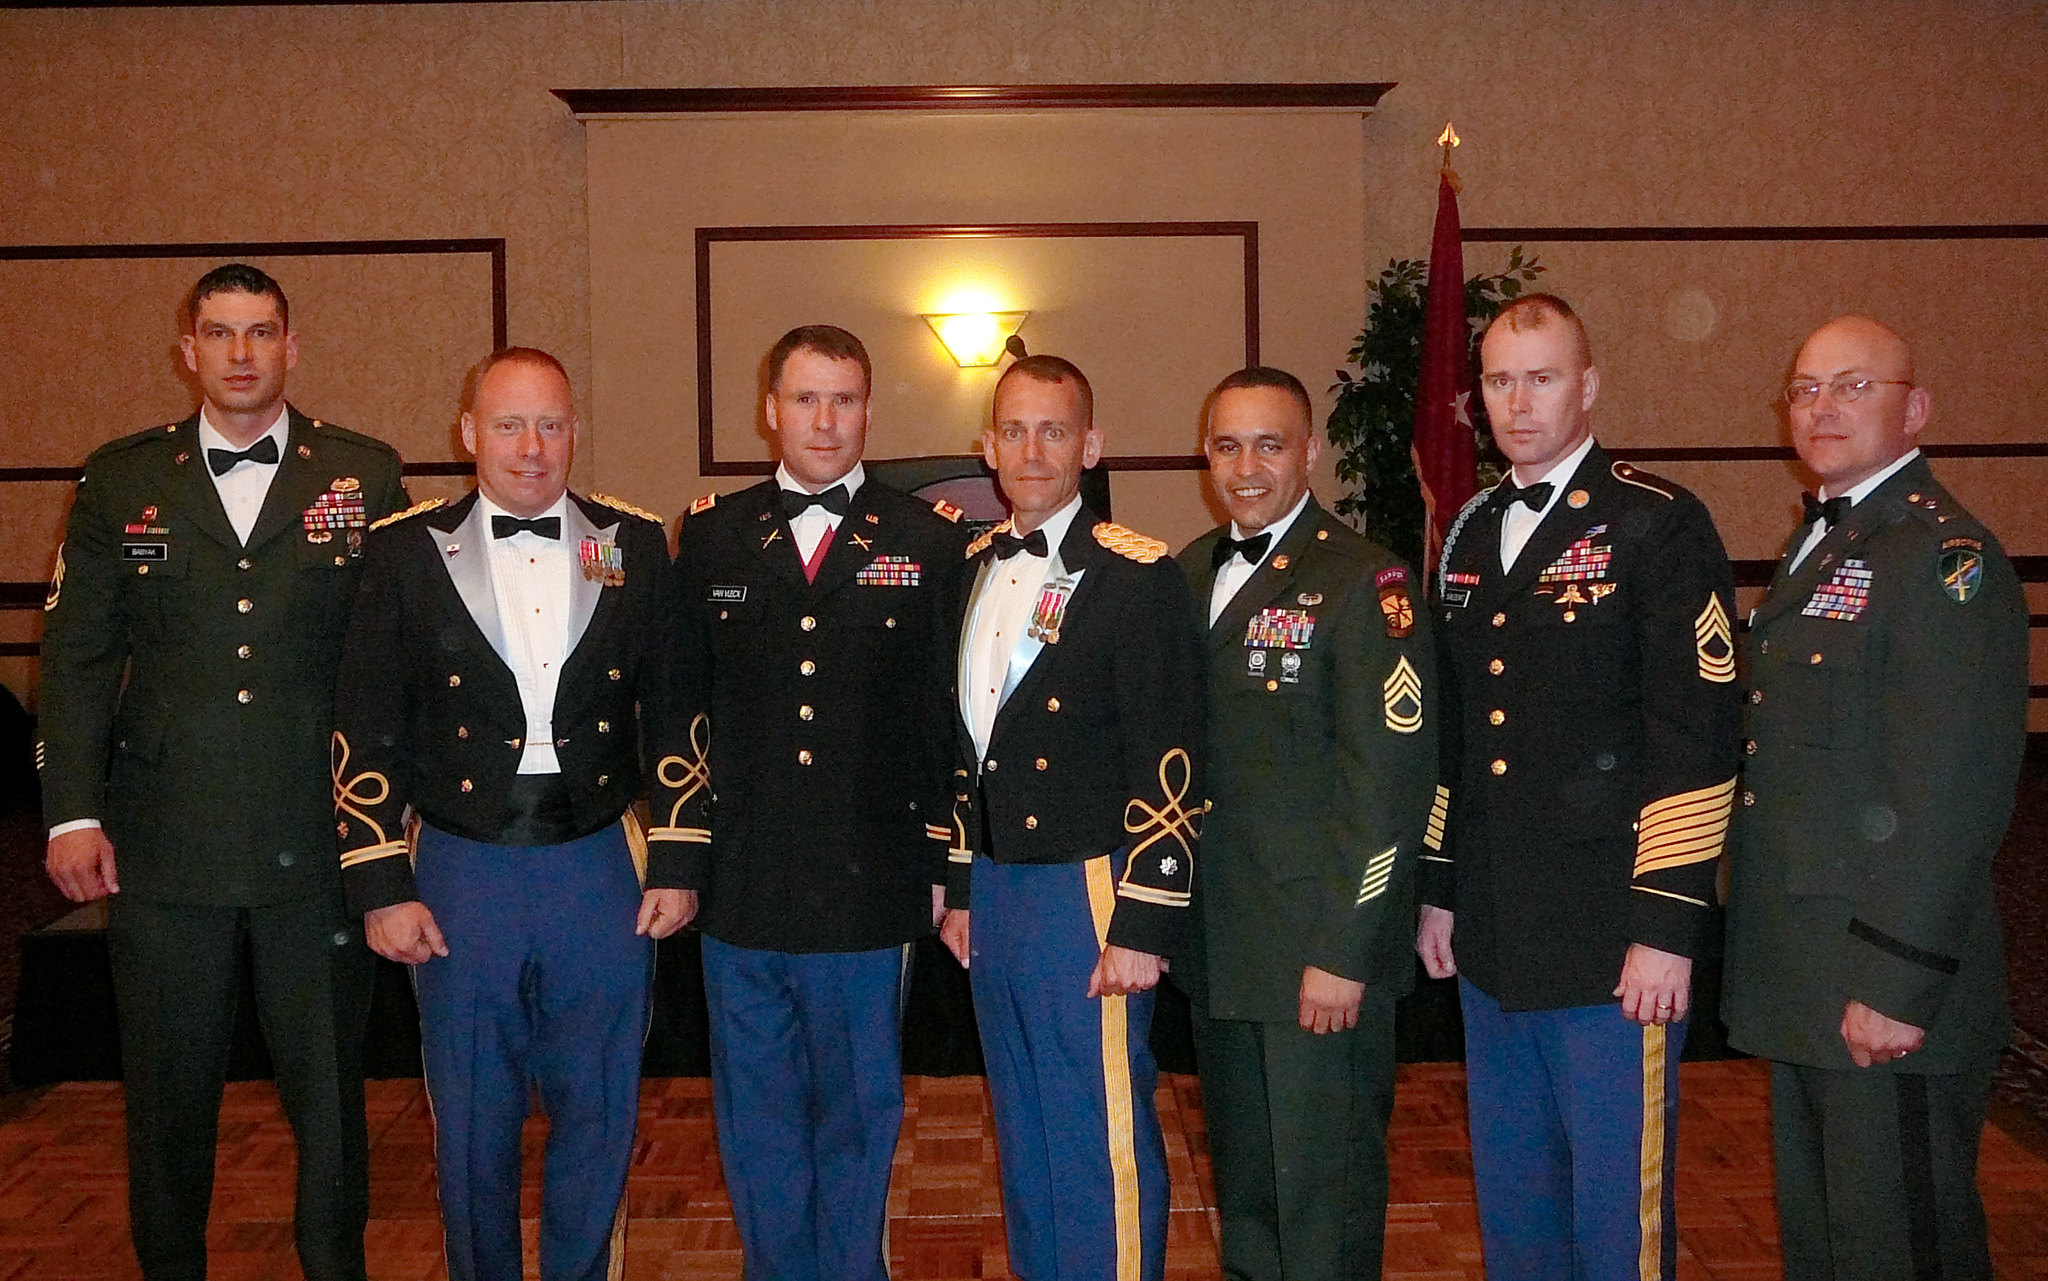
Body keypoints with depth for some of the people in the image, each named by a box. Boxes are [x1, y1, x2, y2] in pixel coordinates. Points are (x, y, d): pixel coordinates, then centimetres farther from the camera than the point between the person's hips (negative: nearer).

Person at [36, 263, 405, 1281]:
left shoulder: (365, 475, 3)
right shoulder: (120, 480, 7)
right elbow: (75, 656, 6)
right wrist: (72, 813, -1)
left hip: (319, 846, -1)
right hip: (163, 844, 1)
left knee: (329, 1091, 9)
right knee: (167, 1094, 13)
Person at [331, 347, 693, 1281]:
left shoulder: (635, 546, 3)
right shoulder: (407, 549, 0)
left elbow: (672, 712, 5)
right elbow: (365, 730, 0)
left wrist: (676, 862, 1)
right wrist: (380, 884, -5)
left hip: (601, 870, 1)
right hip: (461, 872, -1)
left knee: (599, 1115, 11)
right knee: (472, 1123, 12)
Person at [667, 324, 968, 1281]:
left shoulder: (929, 541, 0)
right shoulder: (709, 536, 6)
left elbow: (952, 713, -1)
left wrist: (944, 860, -4)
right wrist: (679, 856, 4)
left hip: (869, 887, -2)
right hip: (740, 883, 2)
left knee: (860, 1110, 13)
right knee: (757, 1114, 15)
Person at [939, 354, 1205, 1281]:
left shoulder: (1136, 576, -10)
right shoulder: (975, 569, 11)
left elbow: (1170, 770, -14)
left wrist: (1143, 926, -17)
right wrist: (959, 886, 15)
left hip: (1086, 892, -7)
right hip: (993, 887, 7)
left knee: (1102, 1137, 1)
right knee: (1023, 1134, 18)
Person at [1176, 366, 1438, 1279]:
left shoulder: (1361, 580, -13)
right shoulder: (1191, 573, 9)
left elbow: (1389, 778, -17)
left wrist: (1343, 954, -19)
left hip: (1321, 951, -7)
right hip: (1217, 946, 7)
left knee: (1322, 1190, 5)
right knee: (1239, 1178, 21)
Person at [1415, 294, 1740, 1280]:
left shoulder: (1658, 524, -8)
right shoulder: (1472, 533, 12)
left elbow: (1699, 739, -13)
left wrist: (1667, 927, -16)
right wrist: (1437, 888, 14)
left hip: (1613, 940, -6)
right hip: (1492, 939, 6)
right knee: (1510, 1200, 18)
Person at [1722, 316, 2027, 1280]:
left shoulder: (1947, 560, -15)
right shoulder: (1815, 547, 15)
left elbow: (1953, 798, -21)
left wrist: (1896, 985, -23)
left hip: (1887, 993, -9)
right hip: (1801, 985, 9)